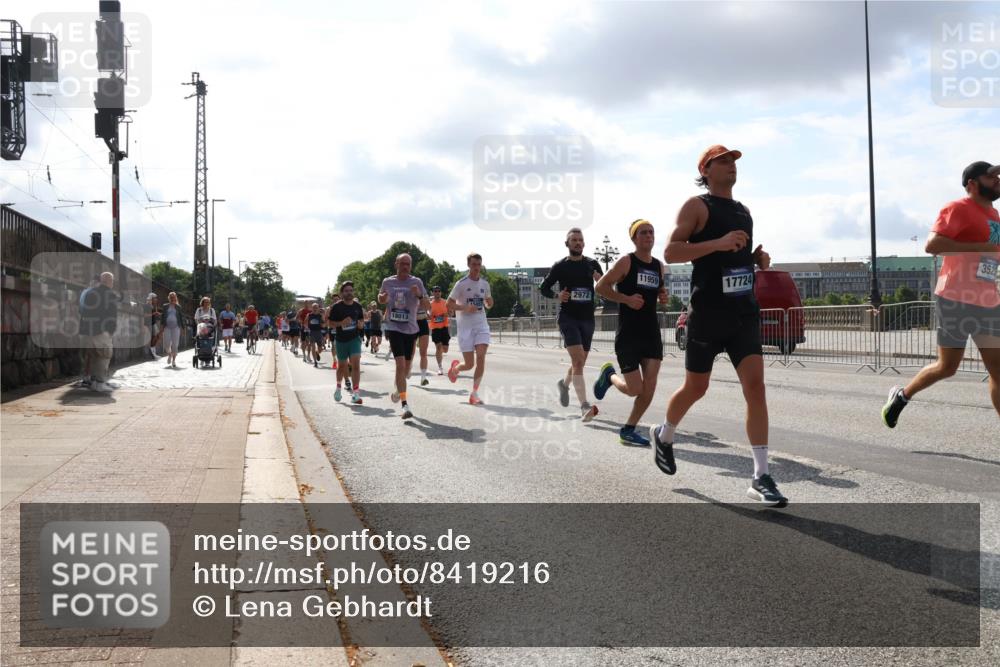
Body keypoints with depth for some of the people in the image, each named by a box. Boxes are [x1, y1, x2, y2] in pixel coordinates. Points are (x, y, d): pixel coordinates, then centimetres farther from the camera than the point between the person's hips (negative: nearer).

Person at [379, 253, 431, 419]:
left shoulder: (416, 282, -2)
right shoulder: (387, 282, 2)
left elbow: (427, 306, -4)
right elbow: (381, 298, 21)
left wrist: (419, 295, -24)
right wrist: (382, 298, -4)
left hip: (411, 329, 2)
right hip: (394, 328, -2)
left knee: (407, 365, 15)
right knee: (400, 364, -16)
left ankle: (399, 389, 46)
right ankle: (404, 404, -16)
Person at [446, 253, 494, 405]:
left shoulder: (484, 283, 8)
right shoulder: (461, 284, -6)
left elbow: (489, 304, 20)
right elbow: (449, 305, -4)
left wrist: (488, 301, -3)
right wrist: (465, 308, -18)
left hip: (481, 325, 3)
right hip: (465, 327, -3)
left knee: (481, 357, -14)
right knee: (469, 364, -3)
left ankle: (474, 394, -5)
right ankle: (455, 367, 35)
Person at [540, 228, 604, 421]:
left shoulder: (592, 264, 8)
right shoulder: (560, 266, 1)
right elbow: (543, 287, 8)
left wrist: (601, 281, -14)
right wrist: (557, 296, -12)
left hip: (587, 318, 4)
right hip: (568, 317, -4)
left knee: (580, 362, 15)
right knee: (578, 360, -19)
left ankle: (564, 383, 47)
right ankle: (584, 406, -25)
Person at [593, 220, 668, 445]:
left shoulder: (658, 266, 12)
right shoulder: (627, 262, -6)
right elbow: (601, 286, -8)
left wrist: (663, 296, 5)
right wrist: (627, 299, -18)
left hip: (652, 333, 6)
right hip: (628, 335, -6)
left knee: (649, 387, -4)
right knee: (634, 389, -6)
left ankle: (628, 430, 10)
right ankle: (609, 374, 27)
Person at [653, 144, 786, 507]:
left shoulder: (743, 211, 18)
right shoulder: (697, 206, -3)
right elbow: (670, 252, -13)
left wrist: (758, 256, 8)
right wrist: (719, 243, -23)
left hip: (744, 312, 5)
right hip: (708, 313, -5)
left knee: (755, 385, -8)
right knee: (695, 387, 7)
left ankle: (761, 477, -7)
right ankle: (664, 435, 38)